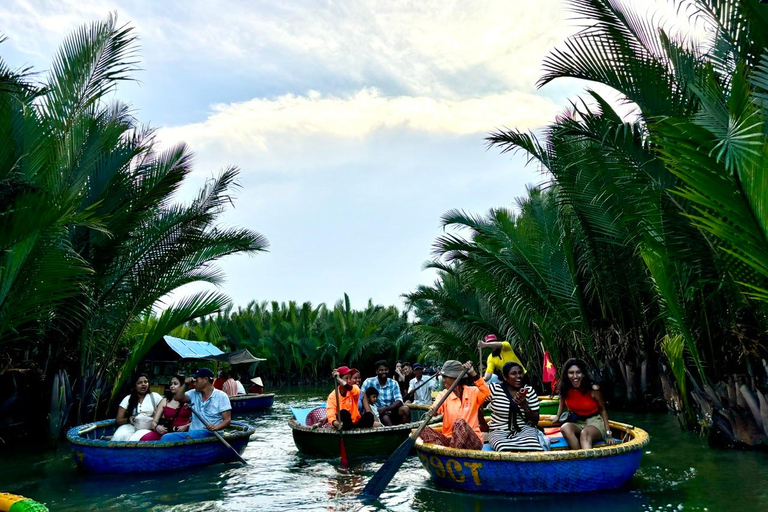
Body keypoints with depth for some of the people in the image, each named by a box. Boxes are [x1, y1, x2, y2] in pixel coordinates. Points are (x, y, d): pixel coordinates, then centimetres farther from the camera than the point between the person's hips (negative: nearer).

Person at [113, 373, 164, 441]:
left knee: (135, 439, -34)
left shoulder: (154, 396, 8)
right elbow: (118, 420, 8)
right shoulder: (128, 399, 10)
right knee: (119, 436, -32)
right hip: (130, 426, 2)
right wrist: (128, 419, -14)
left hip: (147, 428, -1)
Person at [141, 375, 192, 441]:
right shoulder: (165, 401, 18)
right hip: (166, 432, 4)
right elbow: (154, 422, 13)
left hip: (182, 433, -4)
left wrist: (186, 427, -14)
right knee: (145, 438, -26)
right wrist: (157, 427, -10)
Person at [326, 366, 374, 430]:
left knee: (369, 415, -25)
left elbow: (356, 392, -31)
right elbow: (330, 414, -18)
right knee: (344, 413, -31)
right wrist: (335, 423, -43)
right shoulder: (332, 396, -6)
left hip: (356, 424, 2)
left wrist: (339, 380, -43)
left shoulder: (354, 388, -3)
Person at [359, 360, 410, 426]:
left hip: (391, 413, 3)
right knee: (385, 417, -33)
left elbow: (399, 401, -7)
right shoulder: (368, 382, -3)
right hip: (376, 414, -3)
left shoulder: (393, 383, 4)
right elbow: (362, 399, -9)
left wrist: (385, 409, -22)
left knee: (405, 409, -22)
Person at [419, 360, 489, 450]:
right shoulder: (443, 395, 8)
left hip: (472, 442, -2)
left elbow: (487, 395, -17)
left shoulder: (473, 392, 5)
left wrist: (474, 375, -25)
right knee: (424, 430, -21)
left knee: (459, 423, -33)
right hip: (450, 439, 3)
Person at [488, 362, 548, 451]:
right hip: (500, 431, 0)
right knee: (504, 447, -36)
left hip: (524, 429, 0)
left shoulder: (529, 391, 3)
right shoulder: (494, 388, -2)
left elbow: (535, 419, 2)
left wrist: (524, 405, -14)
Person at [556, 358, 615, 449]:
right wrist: (558, 417, -2)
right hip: (576, 423, 3)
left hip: (595, 422, -3)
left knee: (585, 433, -39)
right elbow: (562, 403, 13)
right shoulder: (565, 389, -9)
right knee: (564, 428, -33)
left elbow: (602, 410, -5)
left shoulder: (593, 389, -16)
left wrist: (608, 433, -9)